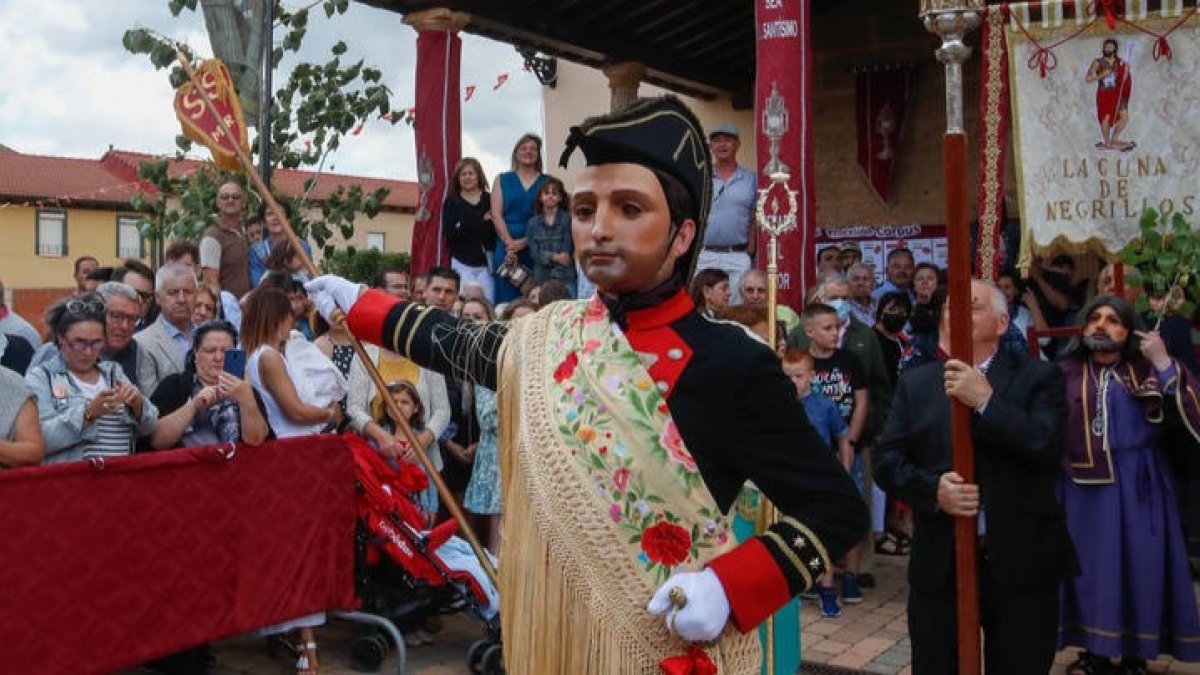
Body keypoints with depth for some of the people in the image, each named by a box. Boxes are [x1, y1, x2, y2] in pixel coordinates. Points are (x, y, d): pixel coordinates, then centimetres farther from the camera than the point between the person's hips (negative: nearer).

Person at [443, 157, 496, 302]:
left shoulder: (490, 200, 9)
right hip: (462, 263, 0)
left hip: (485, 263, 0)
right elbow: (449, 233, -3)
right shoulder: (451, 202, 10)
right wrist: (482, 220, -6)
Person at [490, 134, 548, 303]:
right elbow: (496, 215, 4)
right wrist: (510, 243, -10)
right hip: (507, 249, 1)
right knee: (507, 297, -4)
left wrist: (524, 242, -12)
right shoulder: (502, 180, 13)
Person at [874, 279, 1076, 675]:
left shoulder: (1039, 378, 0)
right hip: (939, 563, 2)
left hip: (1020, 563, -2)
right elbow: (887, 460, 2)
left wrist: (986, 401, -21)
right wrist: (933, 488, -15)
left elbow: (1048, 446, -15)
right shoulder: (915, 383, 8)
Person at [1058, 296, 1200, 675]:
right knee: (1090, 566, 10)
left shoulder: (1148, 370, 1)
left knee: (1139, 566, 7)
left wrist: (1163, 363, -16)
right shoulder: (1066, 373, 1)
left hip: (1138, 486, 0)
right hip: (1084, 485, 1)